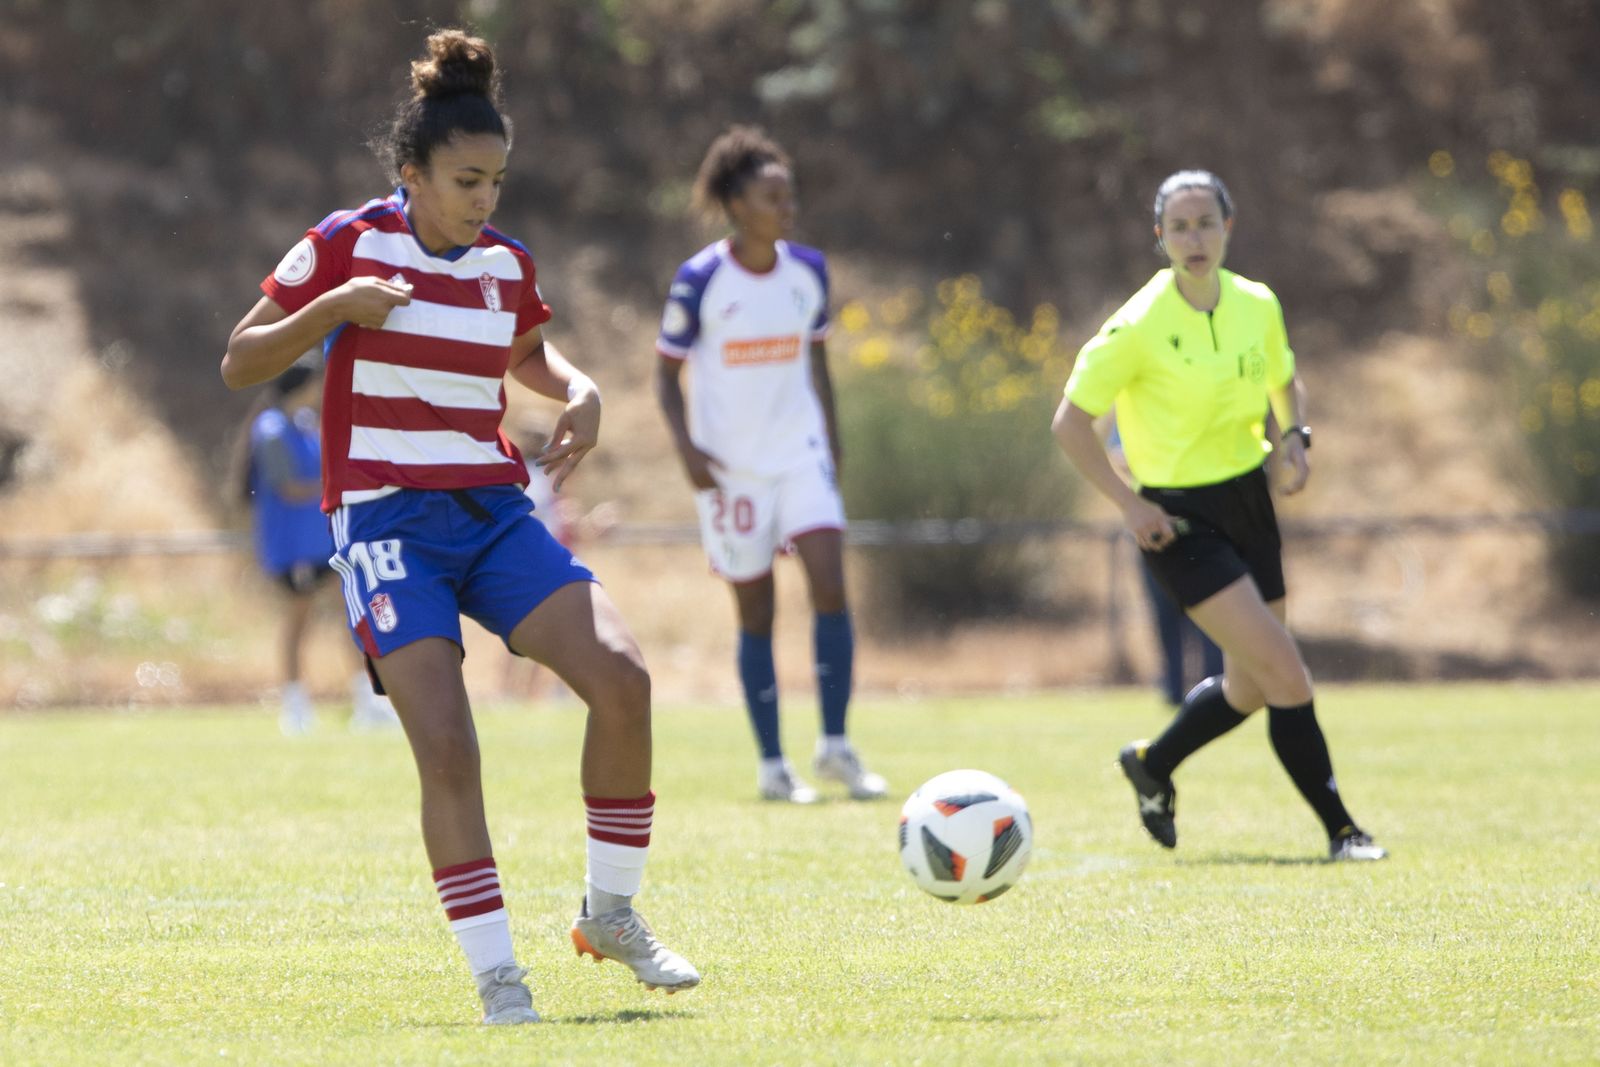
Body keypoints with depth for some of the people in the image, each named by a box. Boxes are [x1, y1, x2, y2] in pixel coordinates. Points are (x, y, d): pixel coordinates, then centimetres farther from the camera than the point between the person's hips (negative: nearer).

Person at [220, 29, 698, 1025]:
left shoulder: (506, 267, 8)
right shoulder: (346, 245, -5)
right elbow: (239, 364, -2)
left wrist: (580, 392, 8)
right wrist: (337, 306, -18)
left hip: (495, 512, 4)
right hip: (387, 521, -4)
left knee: (622, 679, -16)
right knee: (447, 746, -19)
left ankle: (612, 913, 1)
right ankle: (496, 974, -8)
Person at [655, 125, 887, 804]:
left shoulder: (808, 271, 3)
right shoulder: (700, 281, -10)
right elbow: (667, 372, -3)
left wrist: (832, 442, 13)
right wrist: (686, 447, -15)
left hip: (800, 454, 3)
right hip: (731, 464, -3)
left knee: (830, 582, -13)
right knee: (755, 610, 2)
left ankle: (835, 747, -4)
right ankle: (771, 766, 11)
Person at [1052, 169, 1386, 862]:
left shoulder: (1258, 306, -1)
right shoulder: (1137, 328, -17)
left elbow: (1283, 382, 18)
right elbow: (1070, 423, -10)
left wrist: (1293, 436, -2)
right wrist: (1128, 504, -15)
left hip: (1248, 501, 7)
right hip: (1179, 518, -7)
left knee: (1250, 688, 15)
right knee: (1284, 672, -16)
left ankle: (1151, 765, 40)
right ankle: (1340, 830, -7)